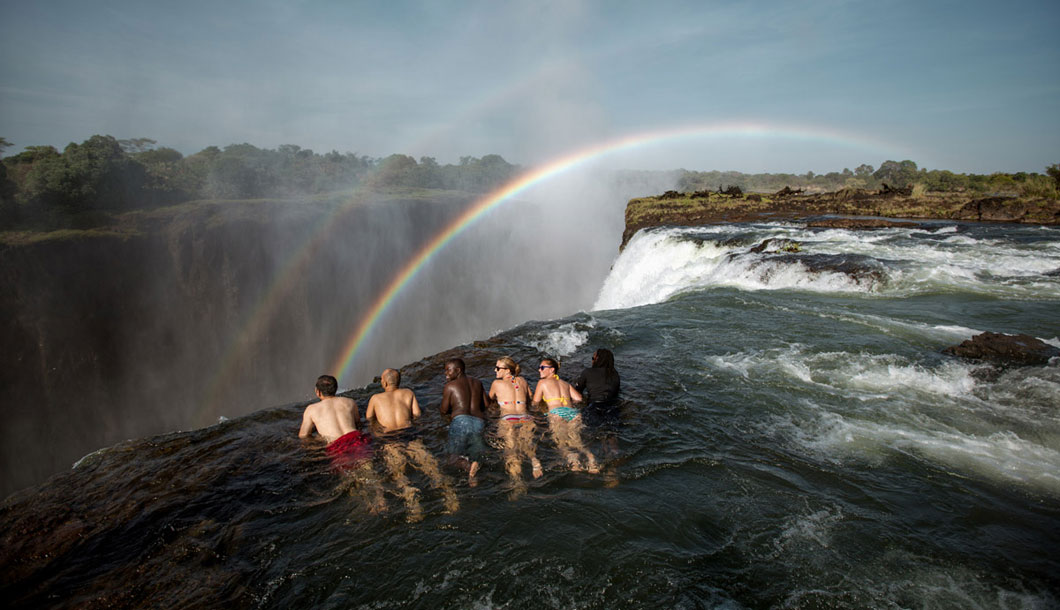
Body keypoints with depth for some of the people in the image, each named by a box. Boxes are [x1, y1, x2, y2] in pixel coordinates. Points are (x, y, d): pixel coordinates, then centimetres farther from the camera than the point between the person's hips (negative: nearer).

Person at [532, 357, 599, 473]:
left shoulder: (542, 382, 18)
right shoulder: (565, 383, 29)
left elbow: (535, 402, 16)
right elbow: (578, 398, 21)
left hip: (557, 413, -4)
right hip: (573, 412, 4)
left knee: (561, 443, -17)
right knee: (576, 441, -10)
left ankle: (573, 458, -47)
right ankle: (590, 458, -38)